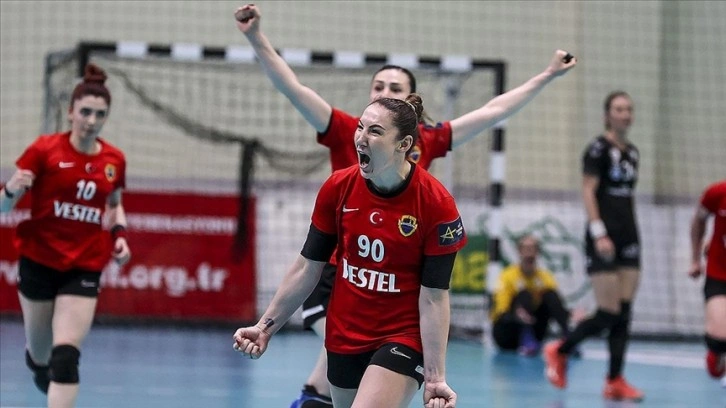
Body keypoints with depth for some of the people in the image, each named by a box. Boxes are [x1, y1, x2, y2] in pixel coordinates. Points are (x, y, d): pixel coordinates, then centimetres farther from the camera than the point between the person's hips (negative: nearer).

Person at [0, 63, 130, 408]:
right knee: (40, 354, 12)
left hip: (84, 269, 1)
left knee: (66, 356, -14)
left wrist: (119, 232, 1)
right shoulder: (44, 150, -10)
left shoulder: (114, 161, 0)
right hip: (38, 261, -1)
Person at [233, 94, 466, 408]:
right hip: (343, 339, 5)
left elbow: (433, 298, -15)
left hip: (403, 338, -5)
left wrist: (435, 377, -18)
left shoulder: (436, 204, -17)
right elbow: (308, 267, 4)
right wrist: (266, 326, 3)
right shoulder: (337, 188, -6)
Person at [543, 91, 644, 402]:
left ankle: (615, 381, 4)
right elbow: (588, 192, -13)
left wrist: (631, 234, 18)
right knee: (608, 314, -9)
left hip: (629, 237, 7)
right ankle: (559, 351, 12)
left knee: (624, 314, 2)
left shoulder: (632, 152, 15)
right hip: (604, 238, -7)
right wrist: (599, 233, -22)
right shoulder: (598, 149, -7)